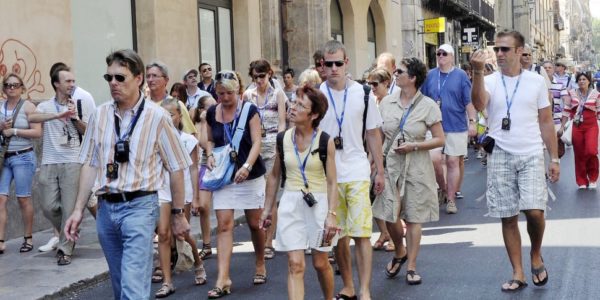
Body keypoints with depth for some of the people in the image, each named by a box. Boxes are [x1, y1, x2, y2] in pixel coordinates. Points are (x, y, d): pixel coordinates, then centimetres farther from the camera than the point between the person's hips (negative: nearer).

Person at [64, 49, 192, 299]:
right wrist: (78, 210, 8)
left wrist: (178, 214, 2)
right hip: (106, 207, 5)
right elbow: (89, 164, 11)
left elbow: (176, 168, -1)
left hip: (139, 206, -5)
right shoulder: (99, 115, 6)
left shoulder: (156, 117, -6)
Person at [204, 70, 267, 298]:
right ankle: (223, 279, -10)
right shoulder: (212, 113, 4)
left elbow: (256, 142, -13)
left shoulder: (249, 110, -7)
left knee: (254, 224, 8)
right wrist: (210, 155, -4)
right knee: (224, 225, -7)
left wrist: (246, 166, -27)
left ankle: (260, 266, 31)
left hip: (250, 175, -2)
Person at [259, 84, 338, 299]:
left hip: (318, 202, -2)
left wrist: (331, 214, -16)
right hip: (290, 203, 2)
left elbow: (332, 182, -8)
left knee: (320, 263, 11)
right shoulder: (283, 138, 1)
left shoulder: (325, 141, -8)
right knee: (295, 265, -5)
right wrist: (267, 209, 11)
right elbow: (274, 176, 10)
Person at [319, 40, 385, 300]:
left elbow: (373, 135, 6)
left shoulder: (362, 94, 0)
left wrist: (380, 172, 6)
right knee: (338, 235, 10)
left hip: (357, 174, -1)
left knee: (361, 234, -7)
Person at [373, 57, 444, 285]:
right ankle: (399, 252, 30)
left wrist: (414, 146, -15)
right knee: (389, 215, 1)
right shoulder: (387, 102, 5)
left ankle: (411, 266, 14)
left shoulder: (427, 105, -4)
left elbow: (439, 139, -3)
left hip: (416, 167, -3)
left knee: (413, 217, 2)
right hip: (390, 164, 3)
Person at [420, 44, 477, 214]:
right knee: (435, 159, -10)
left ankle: (451, 199, 8)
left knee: (453, 162, 1)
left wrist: (472, 122, -6)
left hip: (456, 125, -2)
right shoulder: (430, 76, 7)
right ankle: (443, 188, 16)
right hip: (434, 125, 2)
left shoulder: (461, 76, 0)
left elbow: (469, 101, -1)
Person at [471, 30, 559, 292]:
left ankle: (536, 255, 14)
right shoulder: (490, 81, 2)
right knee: (508, 218, 4)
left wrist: (554, 158, 5)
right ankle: (518, 273, 15)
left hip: (531, 156, -1)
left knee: (534, 211, -15)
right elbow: (479, 105, -20)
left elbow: (546, 122, 7)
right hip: (501, 157, 1)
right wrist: (478, 71, -31)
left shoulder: (536, 81, 3)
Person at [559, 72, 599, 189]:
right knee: (579, 155, 5)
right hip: (577, 127, 2)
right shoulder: (572, 93, 2)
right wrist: (562, 127, 5)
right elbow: (567, 111, 6)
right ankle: (582, 181, 20)